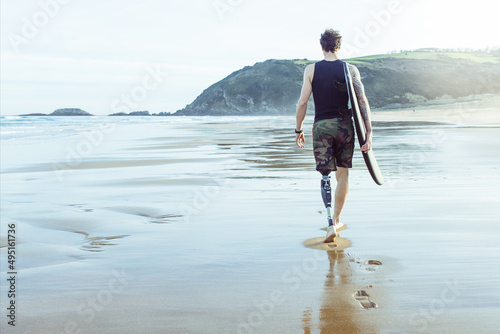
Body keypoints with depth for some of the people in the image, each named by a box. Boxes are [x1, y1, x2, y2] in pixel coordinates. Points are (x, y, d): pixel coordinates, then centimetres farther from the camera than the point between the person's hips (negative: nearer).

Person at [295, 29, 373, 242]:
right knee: (343, 174, 14)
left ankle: (331, 224, -12)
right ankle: (337, 221, 23)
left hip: (321, 125, 0)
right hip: (344, 125, 1)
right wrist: (368, 132, -7)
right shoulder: (350, 69, 1)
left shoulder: (311, 70, 0)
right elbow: (362, 101, -7)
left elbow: (302, 102, -3)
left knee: (326, 175, 3)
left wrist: (298, 129, 7)